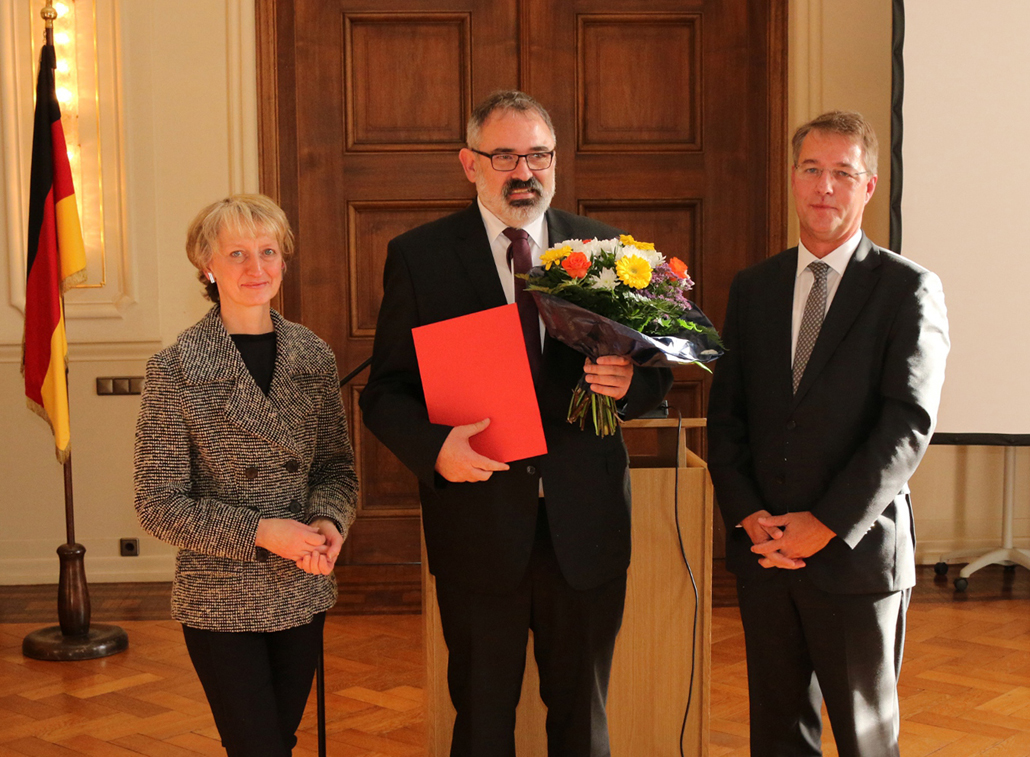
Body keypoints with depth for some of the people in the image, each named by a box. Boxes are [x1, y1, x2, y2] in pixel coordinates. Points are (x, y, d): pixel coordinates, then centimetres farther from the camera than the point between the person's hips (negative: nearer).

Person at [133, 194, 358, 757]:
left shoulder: (313, 356, 1)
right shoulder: (175, 369, -12)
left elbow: (336, 464, 8)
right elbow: (159, 506, -11)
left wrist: (330, 521, -13)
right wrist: (259, 531, -20)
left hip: (304, 595, 4)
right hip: (222, 604, -4)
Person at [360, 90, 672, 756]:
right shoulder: (418, 257, -1)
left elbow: (656, 371, 7)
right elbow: (386, 392, -2)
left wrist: (631, 382, -17)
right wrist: (434, 446, -21)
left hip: (586, 525, 2)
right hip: (477, 522, -1)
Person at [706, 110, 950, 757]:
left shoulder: (909, 289, -4)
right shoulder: (753, 288, 10)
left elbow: (909, 423, -12)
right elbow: (726, 414, 8)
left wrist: (825, 526, -16)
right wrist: (747, 514, -6)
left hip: (857, 553, -4)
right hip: (764, 554, 4)